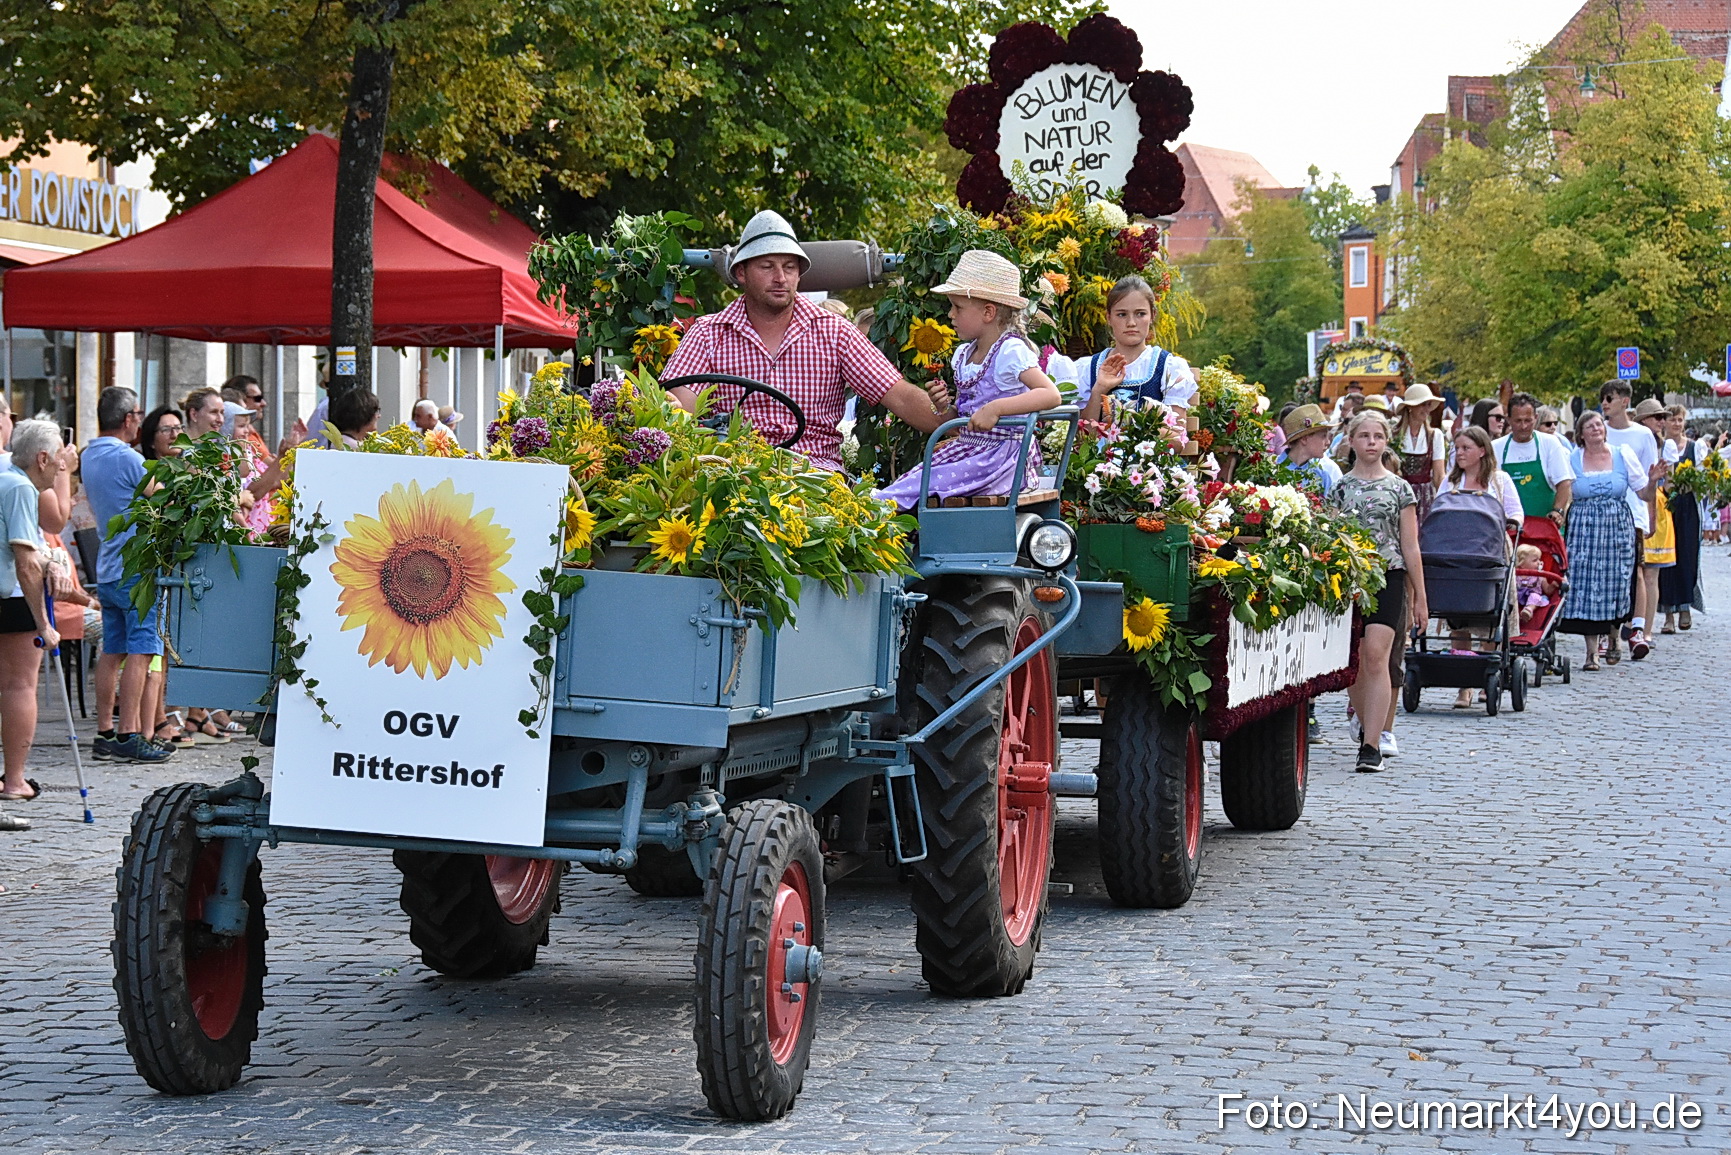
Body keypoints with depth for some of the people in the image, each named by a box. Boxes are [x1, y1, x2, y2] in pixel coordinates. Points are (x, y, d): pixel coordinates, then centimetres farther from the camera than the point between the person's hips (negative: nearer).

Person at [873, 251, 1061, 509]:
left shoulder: (1011, 352, -10)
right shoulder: (963, 355, 14)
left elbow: (1051, 395, -26)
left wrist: (995, 409, -32)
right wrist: (944, 408, -1)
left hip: (1003, 456, -8)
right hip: (967, 449, 8)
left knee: (926, 484, -28)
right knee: (915, 476, -18)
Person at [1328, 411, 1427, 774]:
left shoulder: (1399, 487, 5)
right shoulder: (1339, 487, 9)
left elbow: (1410, 546, 6)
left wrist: (1419, 596, 5)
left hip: (1388, 577, -2)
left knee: (1375, 655, -15)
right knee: (1355, 662, 6)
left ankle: (1371, 744, -17)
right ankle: (1367, 724, 28)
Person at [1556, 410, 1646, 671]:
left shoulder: (1623, 454, 6)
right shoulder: (1571, 459, 5)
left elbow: (1643, 492, 8)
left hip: (1618, 526, 0)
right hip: (1583, 528, 0)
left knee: (1614, 584, 0)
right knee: (1585, 586, -8)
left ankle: (1613, 640, 23)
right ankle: (1592, 650, -4)